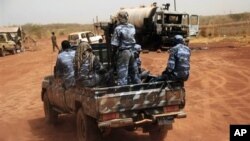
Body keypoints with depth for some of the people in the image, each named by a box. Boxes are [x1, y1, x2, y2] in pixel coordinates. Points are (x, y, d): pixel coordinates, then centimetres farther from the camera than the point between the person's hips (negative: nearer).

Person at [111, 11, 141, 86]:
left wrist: (114, 52, 1)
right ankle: (138, 84, 32)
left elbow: (115, 44, -13)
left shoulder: (118, 29, -16)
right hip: (132, 51, 6)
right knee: (134, 70, 20)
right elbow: (133, 39, 8)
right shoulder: (132, 27, 0)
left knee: (122, 72, -1)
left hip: (123, 52, -6)